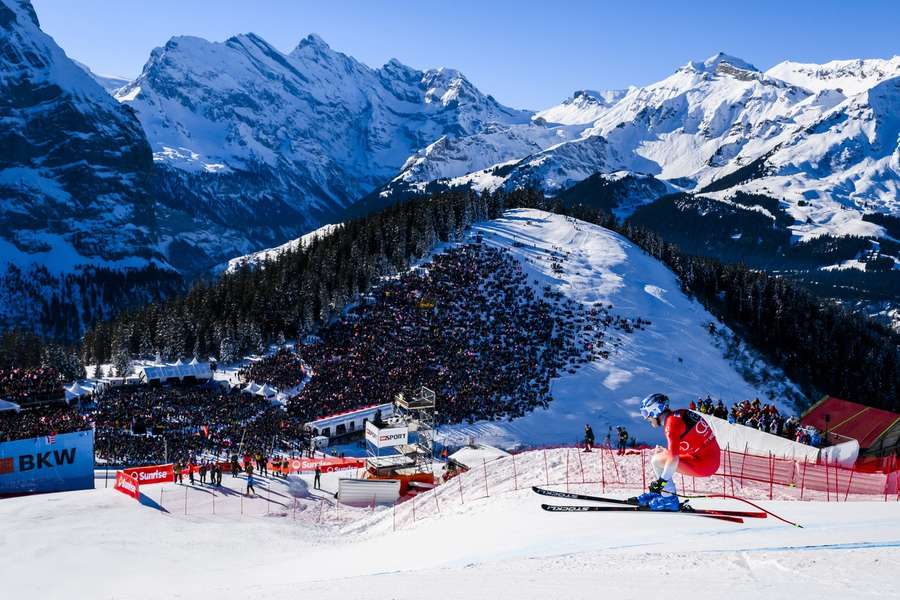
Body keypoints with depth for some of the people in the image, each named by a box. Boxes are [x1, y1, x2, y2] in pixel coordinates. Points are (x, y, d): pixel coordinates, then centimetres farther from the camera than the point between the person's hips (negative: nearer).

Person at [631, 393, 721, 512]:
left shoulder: (671, 424, -14)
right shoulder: (679, 413, 10)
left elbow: (673, 458, -21)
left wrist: (661, 481, -16)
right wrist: (664, 451, 19)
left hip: (703, 464, -9)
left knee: (656, 461, -7)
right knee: (661, 454, 17)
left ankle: (669, 499, -1)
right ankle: (659, 493, 18)